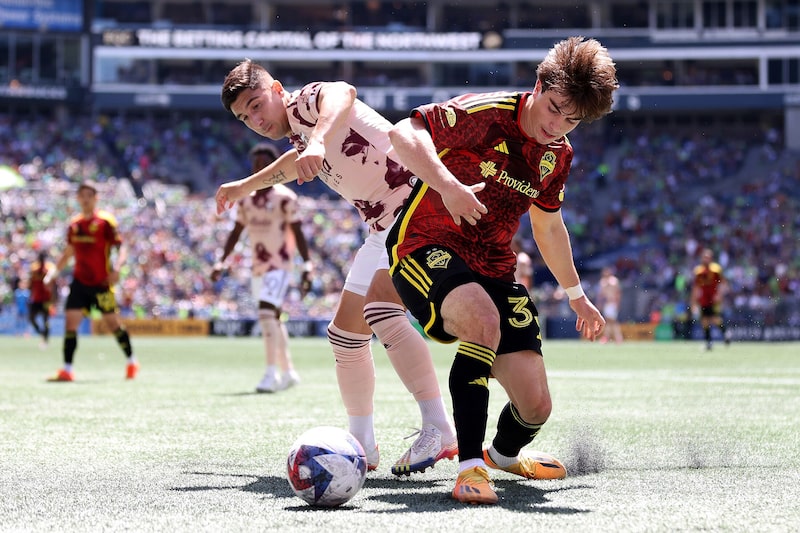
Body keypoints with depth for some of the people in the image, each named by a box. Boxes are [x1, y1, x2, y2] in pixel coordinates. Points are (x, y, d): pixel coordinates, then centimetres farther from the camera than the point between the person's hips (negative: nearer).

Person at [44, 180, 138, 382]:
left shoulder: (105, 221, -8)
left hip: (101, 282, -4)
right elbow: (68, 253, 21)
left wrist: (116, 268, -28)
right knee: (70, 321, -8)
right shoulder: (75, 224, 9)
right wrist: (54, 271, 13)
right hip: (79, 282, 4)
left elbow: (121, 248, -11)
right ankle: (67, 370, -8)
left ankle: (132, 362, 23)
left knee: (112, 323, 3)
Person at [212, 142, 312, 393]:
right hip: (257, 267, 7)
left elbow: (298, 233, -8)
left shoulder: (284, 198, -8)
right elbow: (236, 233, 17)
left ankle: (272, 374, -22)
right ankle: (288, 372, 23)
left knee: (267, 314, -20)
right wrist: (221, 263, 11)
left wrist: (307, 267, -12)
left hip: (278, 266, -7)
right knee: (273, 318, 12)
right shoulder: (246, 199, 10)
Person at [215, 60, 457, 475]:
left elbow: (342, 94, -38)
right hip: (384, 227, 11)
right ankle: (361, 444, 20)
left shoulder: (304, 101, -12)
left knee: (380, 309, -29)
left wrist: (317, 141, -57)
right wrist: (246, 186, 55)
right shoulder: (299, 132, 16)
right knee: (346, 333, 10)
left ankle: (438, 429, -33)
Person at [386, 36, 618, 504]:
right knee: (483, 319, -41)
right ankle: (470, 466, -33)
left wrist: (576, 296, 29)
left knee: (535, 405, -2)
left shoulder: (558, 154, 6)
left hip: (494, 270, 6)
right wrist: (448, 185, -42)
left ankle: (505, 452, 37)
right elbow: (404, 133, -28)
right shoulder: (486, 114, -18)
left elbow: (548, 225, 22)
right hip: (426, 249, -6)